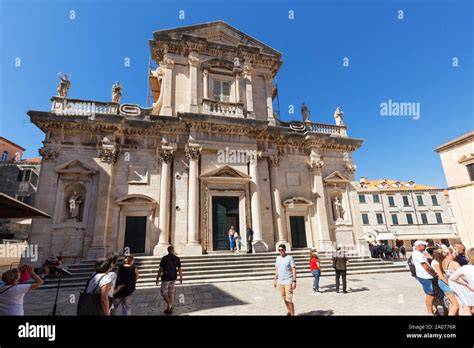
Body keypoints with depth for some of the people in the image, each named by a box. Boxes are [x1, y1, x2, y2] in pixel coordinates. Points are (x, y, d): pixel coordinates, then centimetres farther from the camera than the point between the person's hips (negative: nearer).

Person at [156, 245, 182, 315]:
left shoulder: (164, 258, -12)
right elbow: (179, 269, -1)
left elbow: (160, 269, -11)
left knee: (164, 292, 9)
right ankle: (170, 309, 21)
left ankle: (169, 305, -7)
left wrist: (157, 279, -1)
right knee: (171, 293, 15)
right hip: (173, 278, 4)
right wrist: (181, 278, 9)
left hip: (166, 278, -4)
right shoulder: (177, 258, -3)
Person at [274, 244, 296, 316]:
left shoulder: (290, 258, -9)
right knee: (284, 299, 15)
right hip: (280, 282, 6)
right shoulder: (278, 258, 8)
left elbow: (294, 270, -11)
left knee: (289, 299, -7)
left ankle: (292, 314, 7)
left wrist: (294, 281, -17)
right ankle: (289, 312, 34)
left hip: (288, 282, -6)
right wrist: (275, 280, 14)